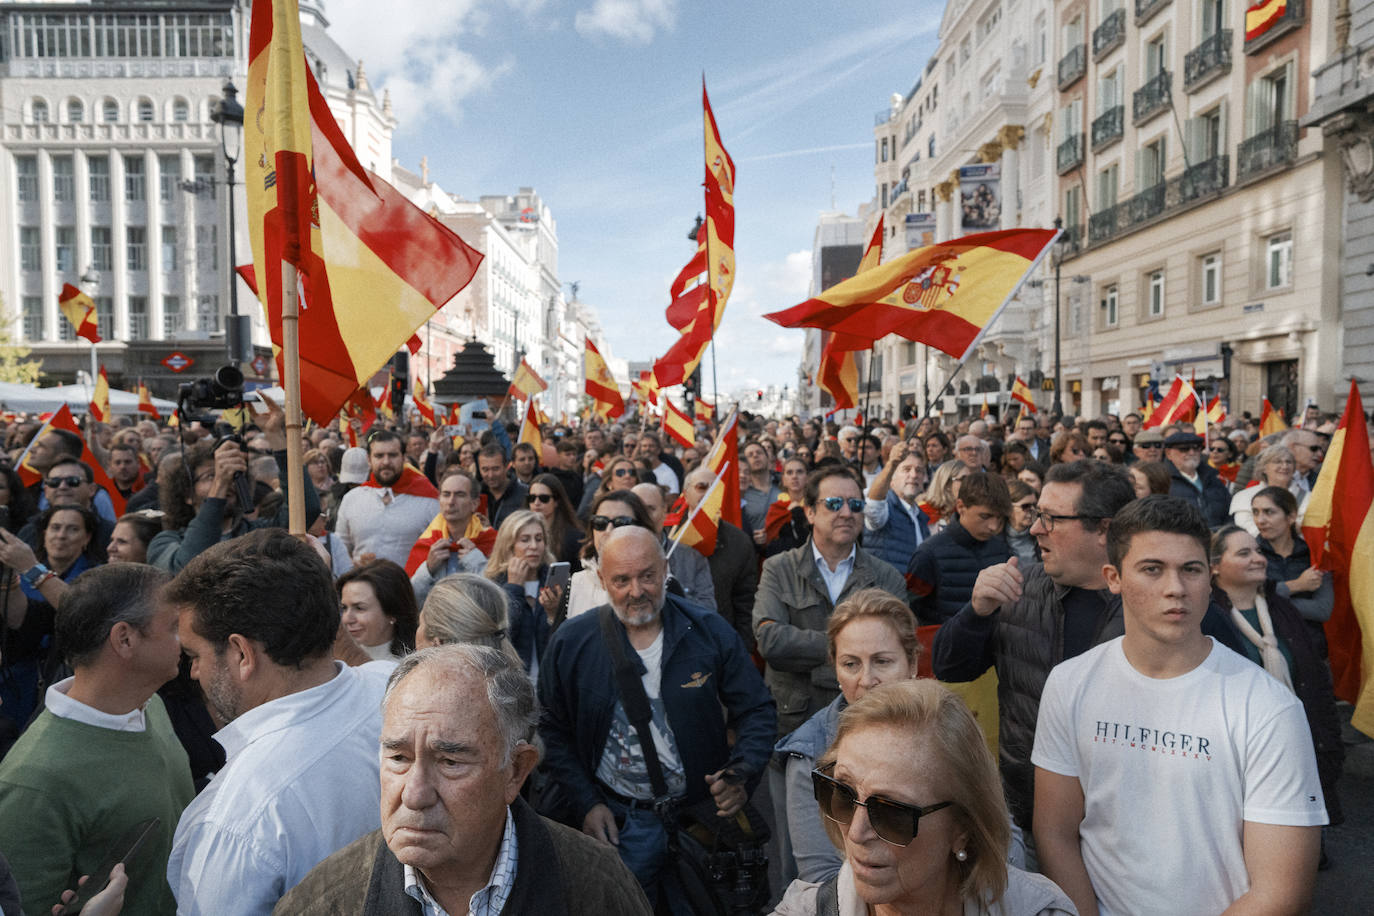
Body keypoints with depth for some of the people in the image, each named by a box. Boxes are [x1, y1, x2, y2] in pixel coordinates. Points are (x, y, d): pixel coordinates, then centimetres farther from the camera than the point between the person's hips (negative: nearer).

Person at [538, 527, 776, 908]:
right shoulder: (571, 642, -7)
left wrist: (741, 776, -17)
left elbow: (757, 711, -2)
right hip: (617, 818, 0)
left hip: (702, 810, 1)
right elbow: (553, 730, 2)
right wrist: (586, 804, -5)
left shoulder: (710, 631, -8)